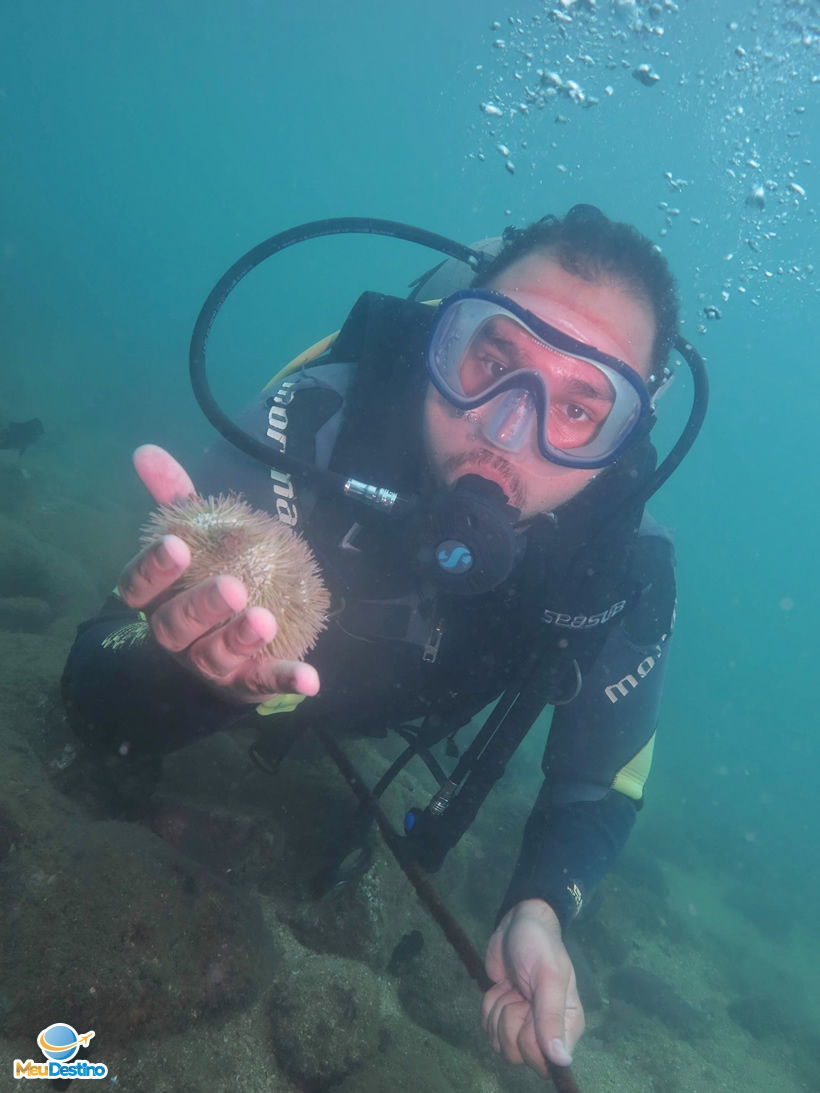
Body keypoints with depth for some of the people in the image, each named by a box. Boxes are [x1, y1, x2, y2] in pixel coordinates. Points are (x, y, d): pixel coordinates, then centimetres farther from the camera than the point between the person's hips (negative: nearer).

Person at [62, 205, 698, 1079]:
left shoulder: (627, 572, -36)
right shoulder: (314, 422, -44)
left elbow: (600, 782, -17)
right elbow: (95, 705, -42)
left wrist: (540, 908, -38)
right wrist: (178, 653, -66)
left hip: (385, 746, 2)